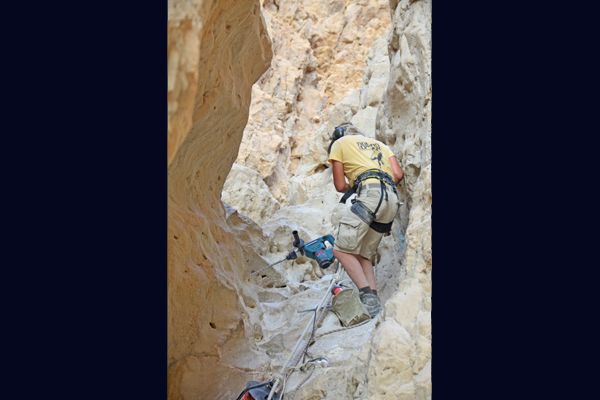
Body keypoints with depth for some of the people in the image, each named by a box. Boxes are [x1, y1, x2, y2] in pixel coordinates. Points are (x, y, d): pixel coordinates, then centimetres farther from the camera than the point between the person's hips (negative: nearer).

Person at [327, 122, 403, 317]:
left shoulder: (339, 143, 16)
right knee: (364, 254, 11)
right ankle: (374, 304, 0)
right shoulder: (379, 144, 32)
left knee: (342, 249, -5)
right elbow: (398, 174, 16)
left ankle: (367, 295, -21)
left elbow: (340, 186, 10)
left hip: (369, 194, -7)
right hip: (393, 199, 7)